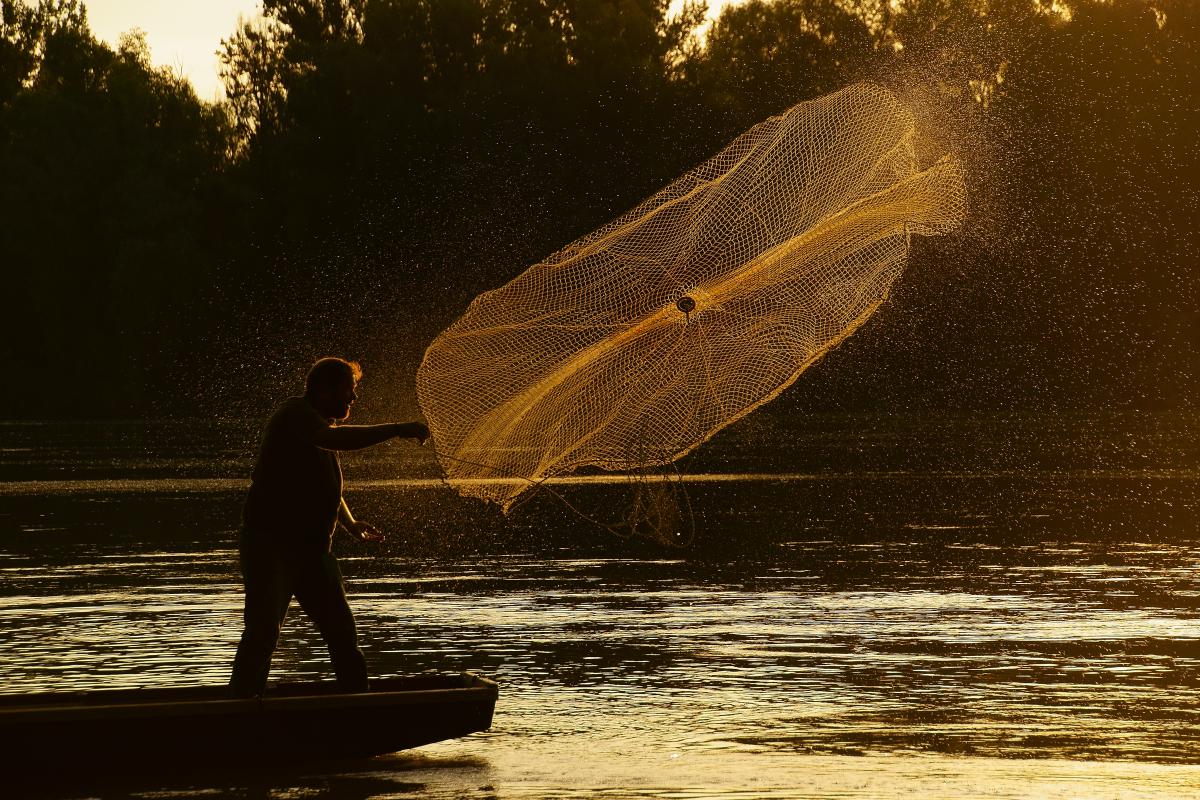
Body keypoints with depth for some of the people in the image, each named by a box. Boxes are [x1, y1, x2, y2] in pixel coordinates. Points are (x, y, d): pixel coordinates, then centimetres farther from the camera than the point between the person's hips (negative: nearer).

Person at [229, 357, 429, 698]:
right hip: (270, 545, -9)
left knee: (342, 632, 7)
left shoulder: (320, 425, 18)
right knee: (262, 633, -14)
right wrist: (397, 430, -33)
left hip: (313, 550, 9)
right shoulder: (295, 412, -11)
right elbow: (334, 439, -33)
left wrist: (350, 523, 15)